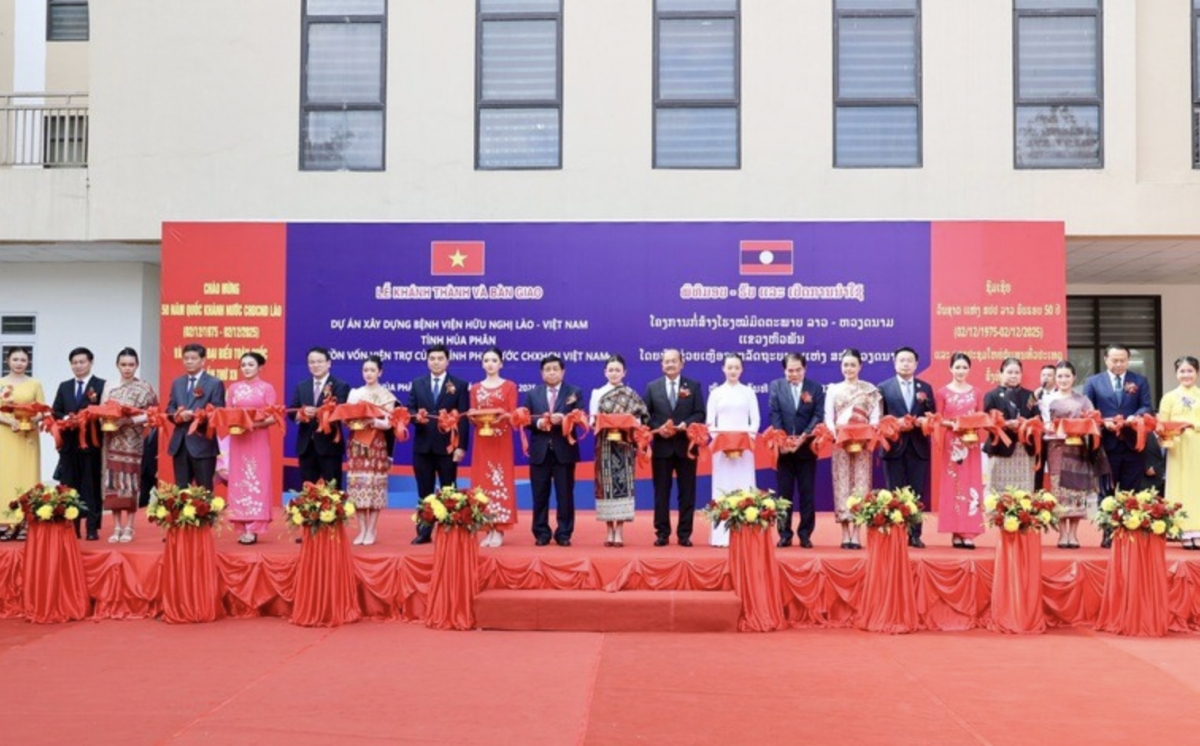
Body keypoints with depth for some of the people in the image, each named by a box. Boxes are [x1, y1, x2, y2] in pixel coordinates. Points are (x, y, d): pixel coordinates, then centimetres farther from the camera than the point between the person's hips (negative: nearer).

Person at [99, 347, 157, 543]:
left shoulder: (144, 388, 1)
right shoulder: (109, 386, 10)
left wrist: (130, 420, -15)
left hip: (133, 441, -3)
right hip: (113, 440, 3)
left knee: (131, 481, -3)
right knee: (114, 482, 2)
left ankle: (128, 528, 4)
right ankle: (117, 528, 8)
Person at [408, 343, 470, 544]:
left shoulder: (460, 385, 1)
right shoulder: (417, 384, 11)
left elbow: (464, 418, -4)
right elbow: (409, 410, 7)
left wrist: (461, 446, -11)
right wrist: (416, 416, -18)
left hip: (447, 446, -3)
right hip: (422, 446, 3)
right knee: (424, 492, 7)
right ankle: (424, 532, 13)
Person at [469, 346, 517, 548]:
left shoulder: (509, 386, 3)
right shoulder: (475, 388, 13)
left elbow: (513, 415, -3)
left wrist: (500, 417, -22)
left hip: (502, 440, -3)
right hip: (481, 441, 3)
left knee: (501, 480, -5)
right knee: (482, 481, 0)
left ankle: (499, 530, -2)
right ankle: (488, 530, 5)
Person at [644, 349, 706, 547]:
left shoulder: (693, 386, 6)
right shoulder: (652, 387, 7)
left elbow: (700, 414, 1)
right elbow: (645, 415, 3)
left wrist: (686, 424, -17)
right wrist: (658, 429, -13)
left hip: (686, 446, 0)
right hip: (662, 446, 0)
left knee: (687, 492, 3)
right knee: (661, 492, 4)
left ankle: (684, 534, 10)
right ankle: (662, 533, 11)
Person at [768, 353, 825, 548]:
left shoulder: (815, 387, 2)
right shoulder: (776, 386, 4)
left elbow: (818, 415, -5)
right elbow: (774, 415, -3)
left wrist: (802, 438, -16)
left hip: (806, 447, 0)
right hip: (783, 447, 0)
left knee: (807, 492, 4)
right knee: (784, 492, 4)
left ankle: (805, 534, 11)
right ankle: (785, 534, 10)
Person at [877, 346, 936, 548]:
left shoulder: (926, 388, 12)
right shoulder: (884, 387, 5)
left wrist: (924, 422, -14)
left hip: (919, 447, 2)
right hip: (894, 446, -2)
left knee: (917, 493, 4)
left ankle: (915, 535, 11)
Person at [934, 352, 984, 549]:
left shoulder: (975, 393, 10)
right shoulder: (942, 393, 1)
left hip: (971, 444, 3)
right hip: (951, 444, -3)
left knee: (970, 485, 0)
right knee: (952, 486, -3)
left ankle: (968, 533, 2)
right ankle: (956, 533, 0)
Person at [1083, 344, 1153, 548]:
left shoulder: (1140, 381, 10)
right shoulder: (1093, 382, 6)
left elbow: (1147, 407, 0)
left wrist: (1134, 417, -20)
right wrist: (1104, 422, -17)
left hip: (1132, 444, 1)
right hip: (1106, 444, -1)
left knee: (1131, 492, 5)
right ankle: (1108, 534, 9)